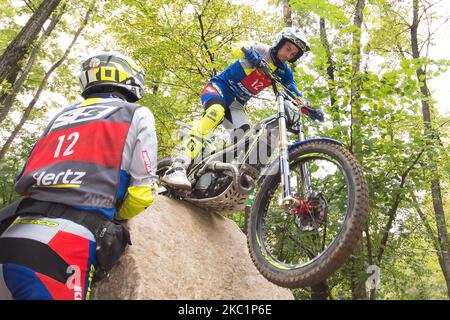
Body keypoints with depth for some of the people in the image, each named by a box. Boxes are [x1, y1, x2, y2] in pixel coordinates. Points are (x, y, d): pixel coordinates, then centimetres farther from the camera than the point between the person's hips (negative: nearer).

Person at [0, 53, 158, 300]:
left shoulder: (62, 116, 25)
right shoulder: (137, 115, 10)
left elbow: (24, 181, 22)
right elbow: (142, 191, 2)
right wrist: (115, 219, 22)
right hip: (64, 248, -5)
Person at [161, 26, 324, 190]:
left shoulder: (284, 72, 5)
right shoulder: (260, 49, -10)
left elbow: (295, 95, 1)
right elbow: (238, 49, -27)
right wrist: (255, 58, -48)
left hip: (236, 105, 7)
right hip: (219, 87, -7)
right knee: (216, 112, -38)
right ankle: (177, 168, -48)